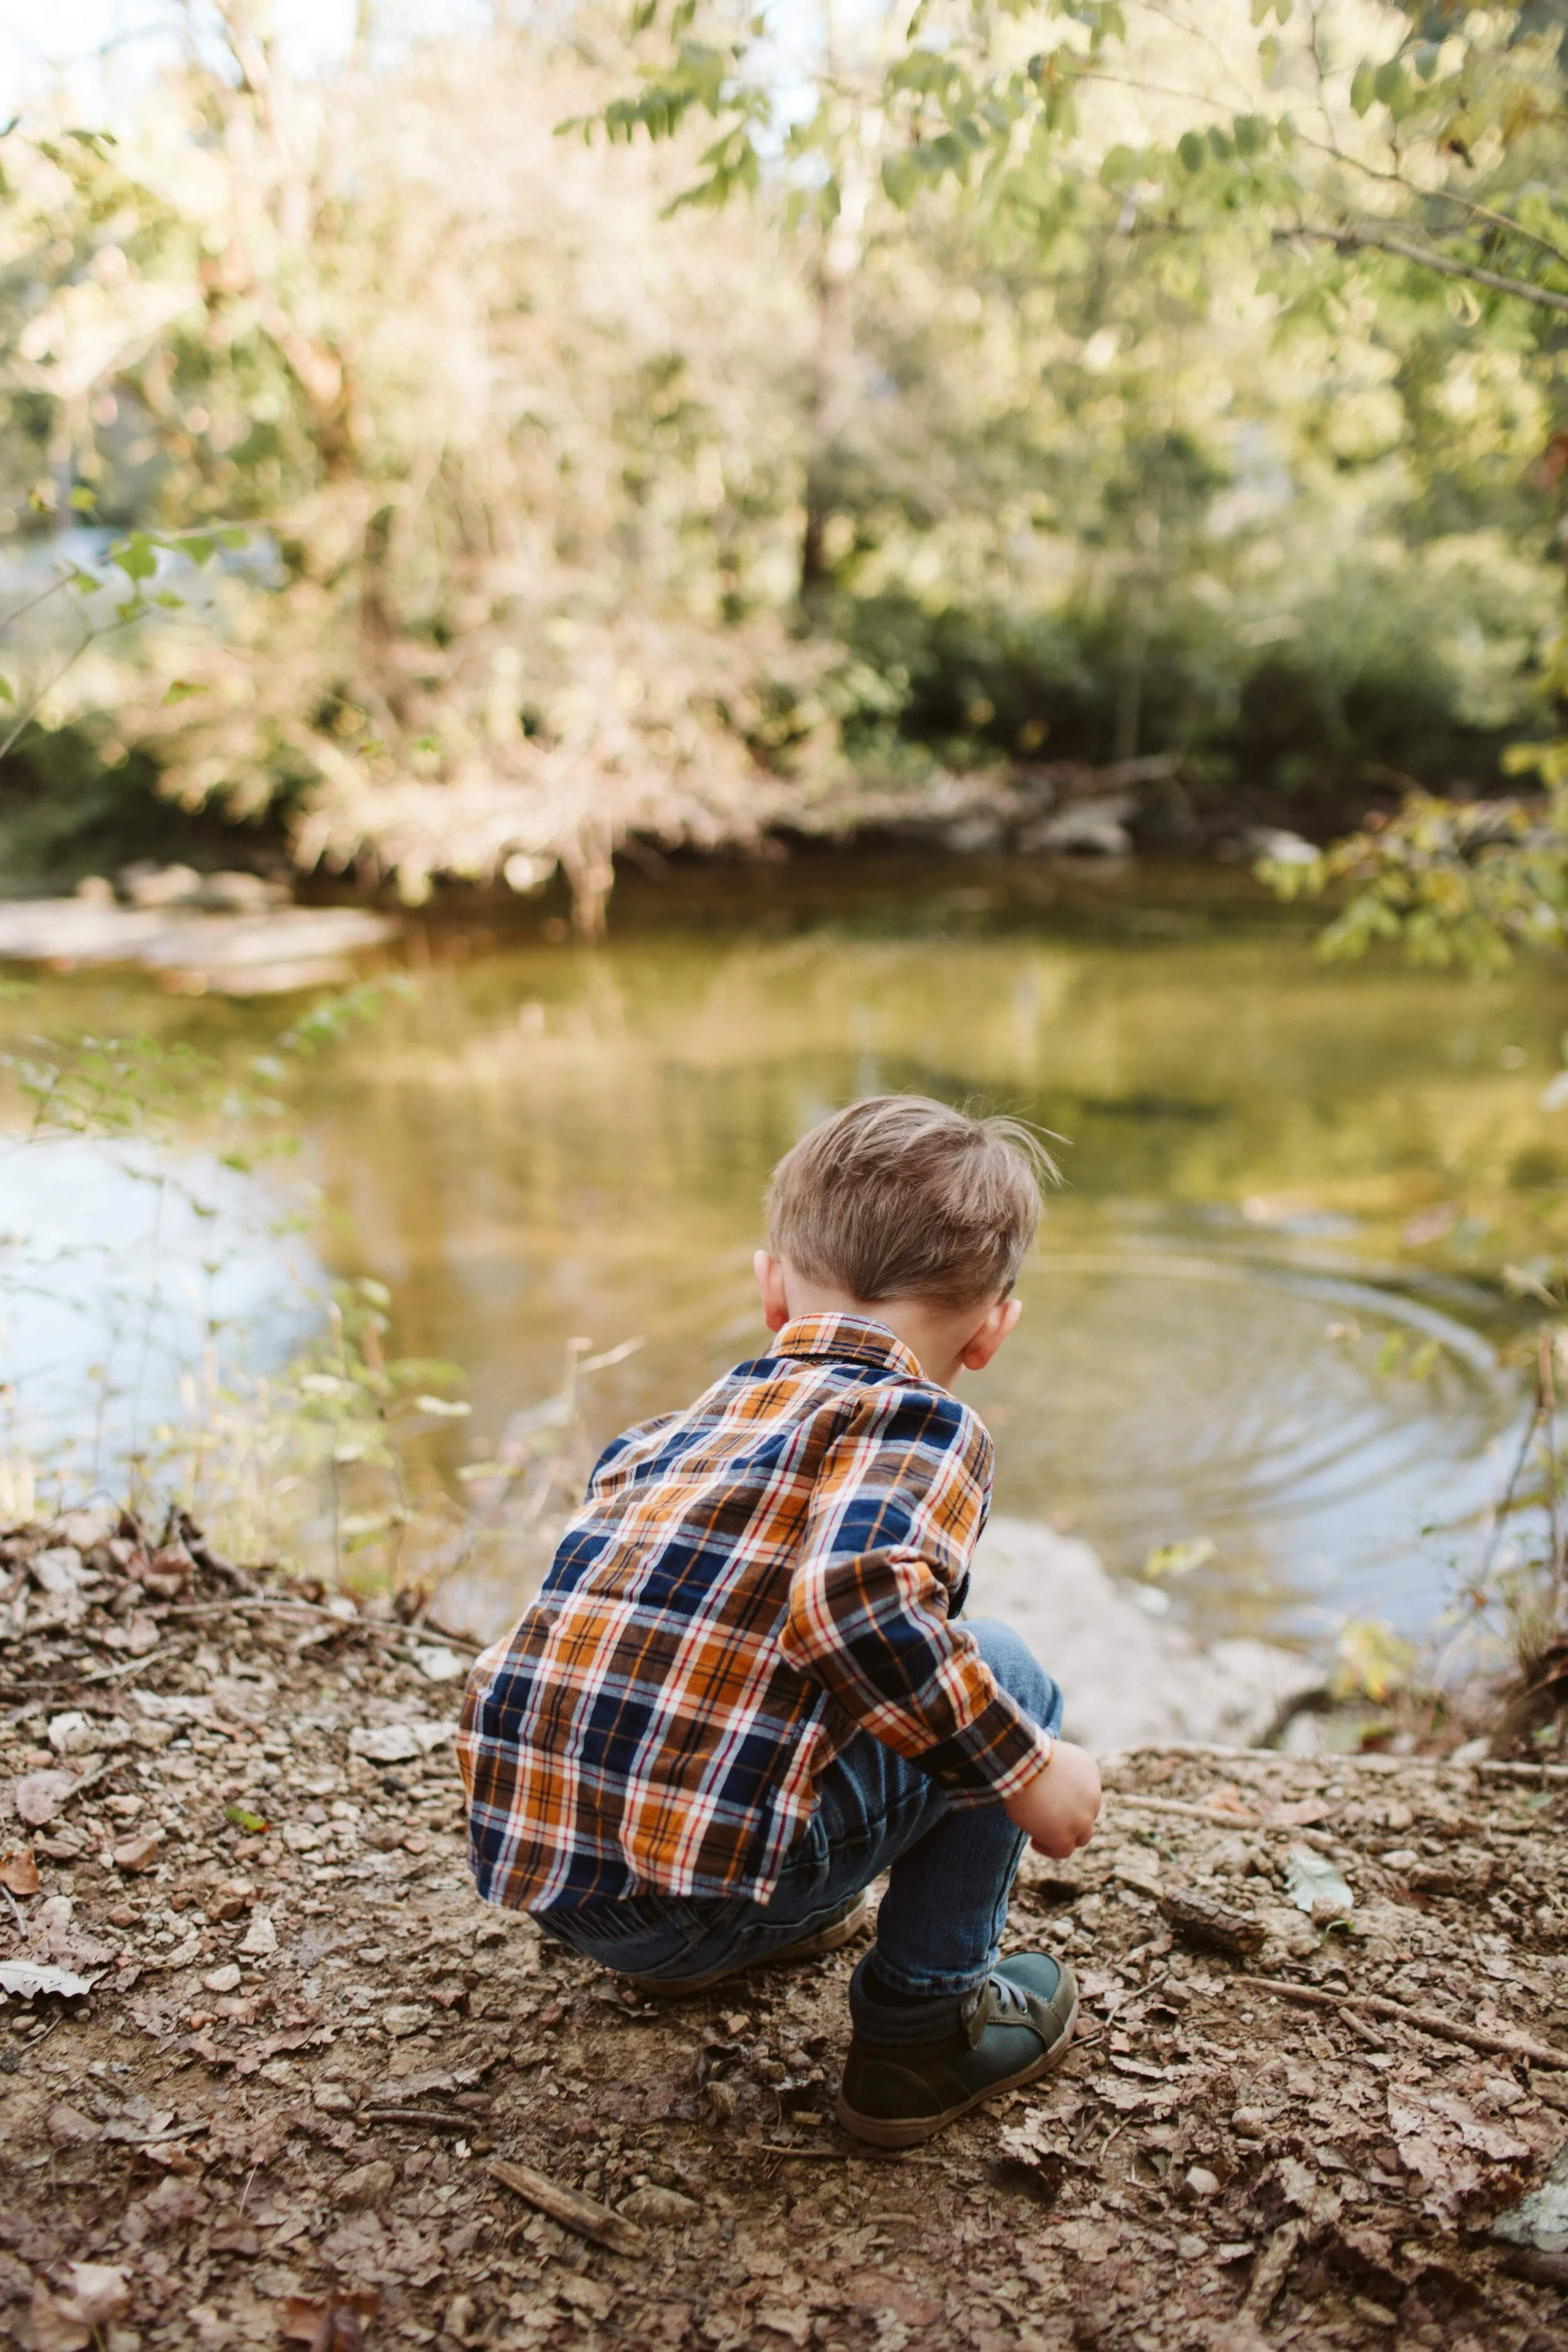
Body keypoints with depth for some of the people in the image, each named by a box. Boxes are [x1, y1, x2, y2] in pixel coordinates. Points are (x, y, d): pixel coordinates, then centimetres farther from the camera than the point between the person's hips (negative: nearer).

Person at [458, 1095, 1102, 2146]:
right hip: (696, 1888, -7)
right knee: (997, 1671, 9)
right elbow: (857, 1599, -23)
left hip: (523, 1857, 7)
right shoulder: (922, 1423, -4)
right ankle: (924, 2018, 15)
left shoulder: (669, 1434, 17)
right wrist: (1026, 1769, -9)